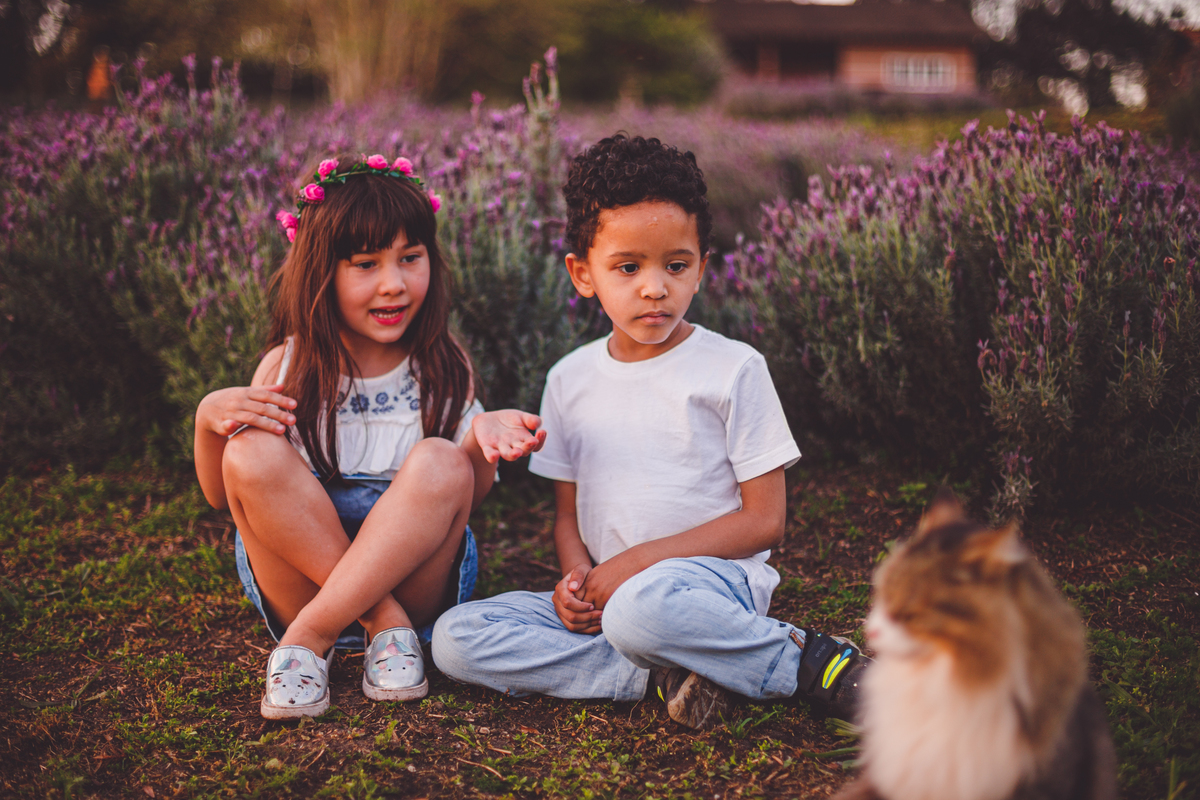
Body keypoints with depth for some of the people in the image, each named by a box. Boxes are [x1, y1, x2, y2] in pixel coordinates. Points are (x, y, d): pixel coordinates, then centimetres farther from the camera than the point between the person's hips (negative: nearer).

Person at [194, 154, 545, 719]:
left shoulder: (444, 367, 2)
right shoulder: (288, 366, 1)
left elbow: (469, 497, 3)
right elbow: (221, 497, 5)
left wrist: (480, 443, -19)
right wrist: (208, 420, -16)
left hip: (415, 577, 0)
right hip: (296, 572, 1)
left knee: (440, 463, -28)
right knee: (251, 451, -25)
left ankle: (309, 637, -26)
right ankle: (386, 624, -21)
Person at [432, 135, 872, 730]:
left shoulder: (733, 369, -3)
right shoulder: (570, 379, 10)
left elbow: (764, 521, -5)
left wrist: (641, 559, -14)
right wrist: (576, 577, -7)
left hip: (712, 576, -5)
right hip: (608, 595, 6)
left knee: (641, 608, -41)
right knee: (455, 637, -15)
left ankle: (807, 658, -17)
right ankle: (663, 671, -21)